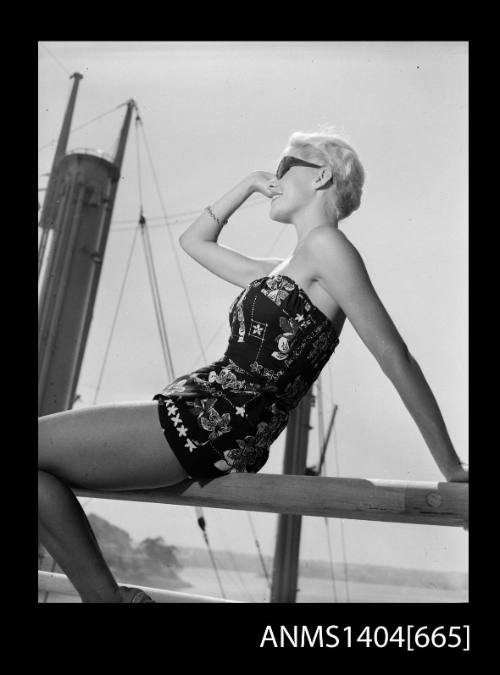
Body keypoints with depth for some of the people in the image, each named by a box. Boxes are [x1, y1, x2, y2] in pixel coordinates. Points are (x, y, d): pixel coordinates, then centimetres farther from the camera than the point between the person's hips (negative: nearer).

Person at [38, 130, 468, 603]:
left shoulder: (326, 244, -7)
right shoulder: (280, 270, 21)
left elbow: (395, 357, -11)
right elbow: (194, 240, 32)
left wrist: (449, 466, -10)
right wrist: (250, 183, 25)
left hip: (214, 427, -10)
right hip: (198, 417, 10)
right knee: (46, 454, 11)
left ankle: (107, 596, -1)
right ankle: (104, 594, 8)